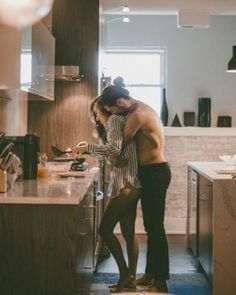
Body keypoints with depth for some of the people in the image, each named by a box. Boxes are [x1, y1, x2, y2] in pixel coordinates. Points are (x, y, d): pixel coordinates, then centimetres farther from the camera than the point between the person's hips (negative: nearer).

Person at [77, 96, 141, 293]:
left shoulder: (114, 119, -6)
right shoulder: (119, 120, 22)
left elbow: (115, 148, -21)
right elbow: (117, 151, 15)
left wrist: (88, 148, -14)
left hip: (126, 185, -10)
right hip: (130, 185, 10)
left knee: (105, 229, -6)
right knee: (129, 233, 9)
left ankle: (124, 273, 1)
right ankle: (131, 278, 14)